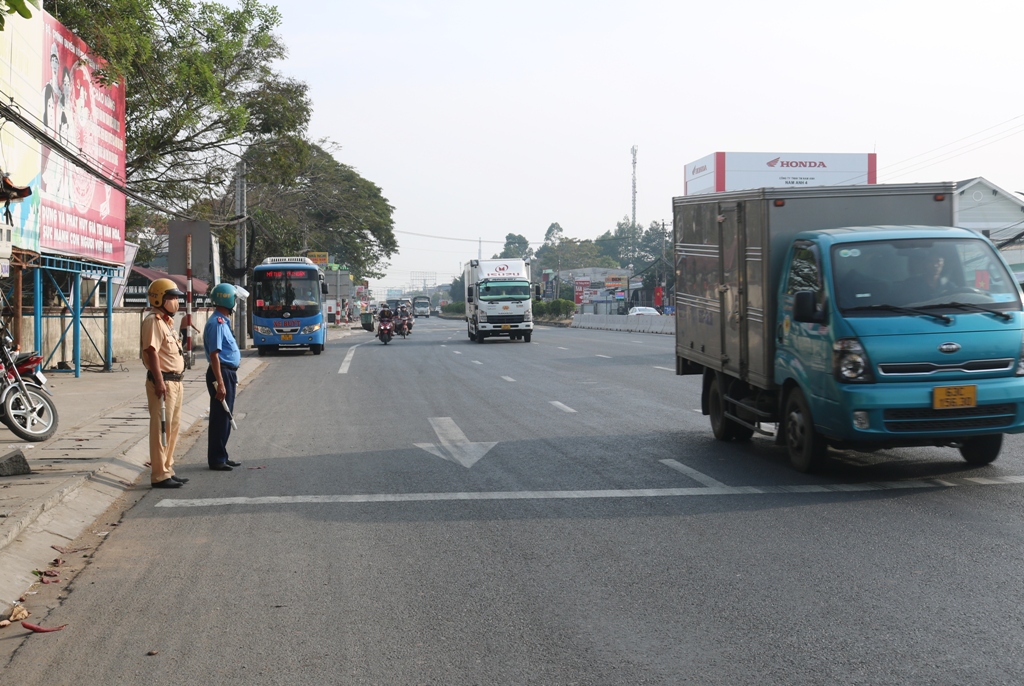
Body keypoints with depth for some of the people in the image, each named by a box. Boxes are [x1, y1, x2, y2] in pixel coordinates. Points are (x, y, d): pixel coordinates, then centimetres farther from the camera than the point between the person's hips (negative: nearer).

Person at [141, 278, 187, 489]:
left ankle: (167, 470, 25)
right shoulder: (154, 321, -13)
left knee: (172, 427, 16)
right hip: (163, 381, -11)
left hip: (174, 381, 11)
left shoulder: (165, 321, 19)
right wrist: (159, 382, -27)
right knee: (161, 428, -8)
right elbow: (152, 352, -22)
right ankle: (159, 476, -6)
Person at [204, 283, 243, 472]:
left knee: (225, 417, 15)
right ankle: (216, 460, 1)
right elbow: (214, 355, -22)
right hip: (221, 373, -10)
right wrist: (220, 383, -25)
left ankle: (221, 456, 23)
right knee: (220, 418, -5)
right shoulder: (217, 323, -17)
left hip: (228, 373, 10)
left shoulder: (223, 321, 15)